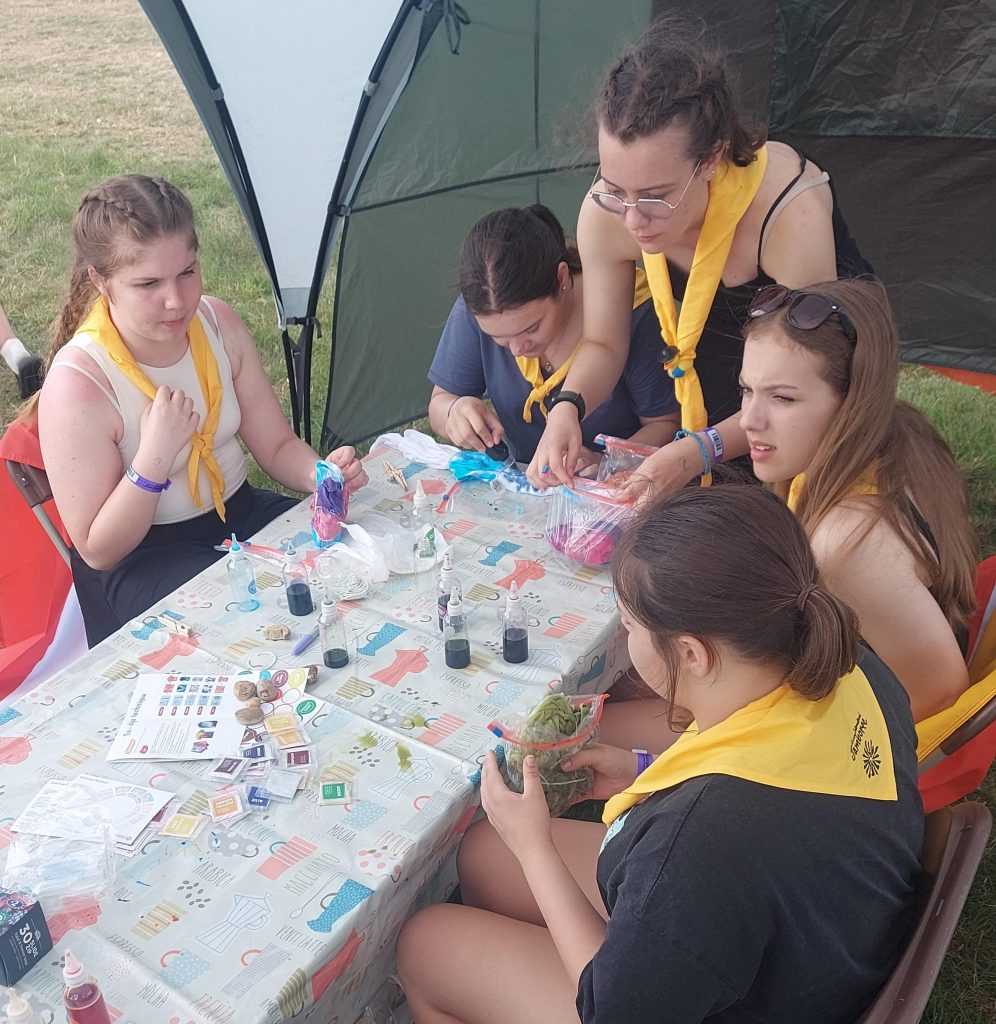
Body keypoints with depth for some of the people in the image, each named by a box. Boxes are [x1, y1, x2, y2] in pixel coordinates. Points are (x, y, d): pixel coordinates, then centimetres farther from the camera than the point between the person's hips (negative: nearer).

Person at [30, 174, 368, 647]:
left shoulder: (218, 323, -6)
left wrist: (323, 473, -21)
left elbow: (276, 445, 2)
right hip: (142, 559, -5)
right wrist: (154, 456, -31)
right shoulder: (77, 385, -23)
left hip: (241, 511, 6)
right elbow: (98, 551, -16)